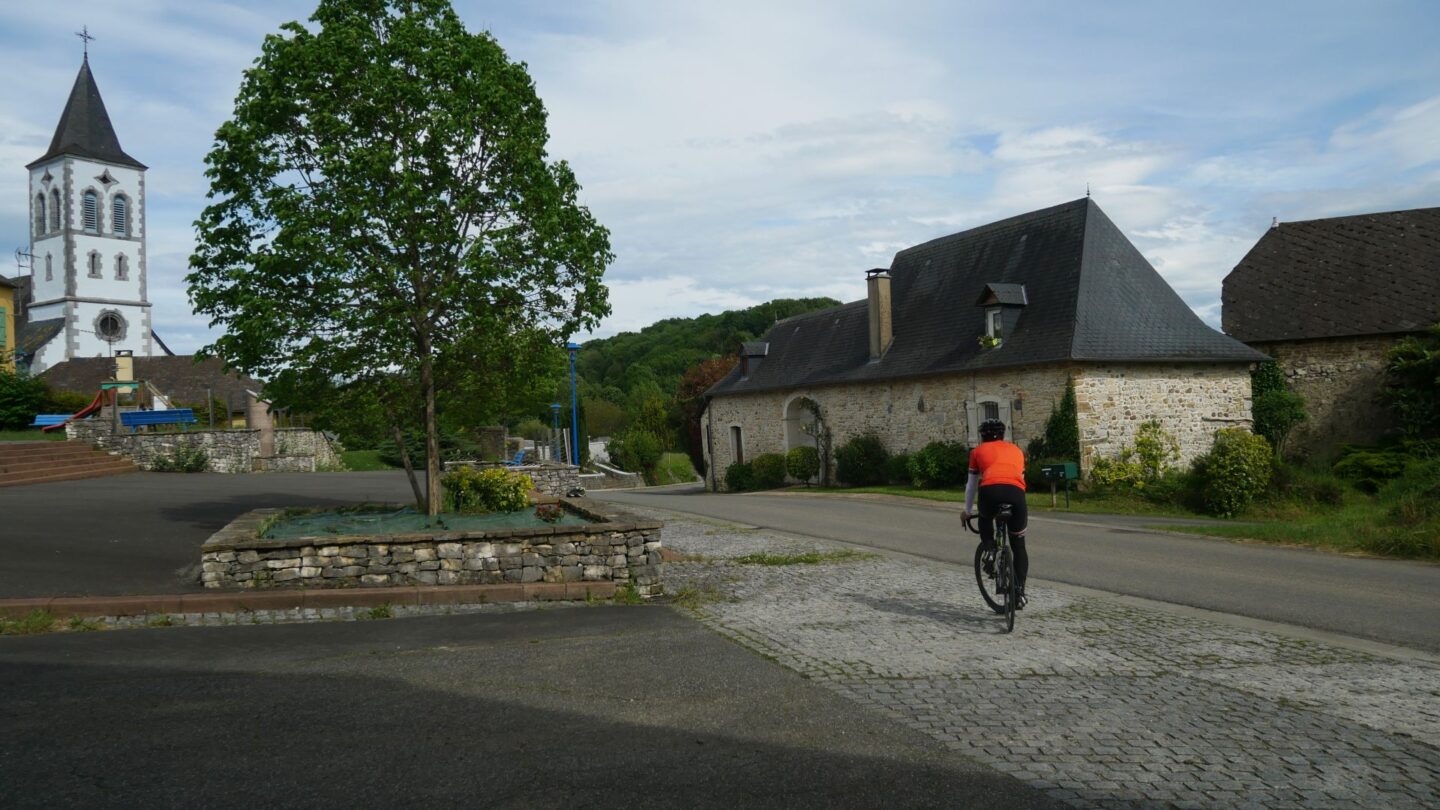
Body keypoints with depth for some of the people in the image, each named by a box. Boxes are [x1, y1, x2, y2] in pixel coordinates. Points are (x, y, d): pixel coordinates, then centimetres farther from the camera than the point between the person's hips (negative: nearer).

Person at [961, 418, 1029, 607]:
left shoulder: (978, 451, 28)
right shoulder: (1016, 450, 34)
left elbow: (971, 485, 34)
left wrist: (968, 511, 48)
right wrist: (1019, 509, 57)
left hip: (990, 490, -1)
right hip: (1015, 491, 1)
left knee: (985, 521, 33)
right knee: (1019, 546, 18)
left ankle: (990, 551, 9)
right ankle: (1019, 592, 9)